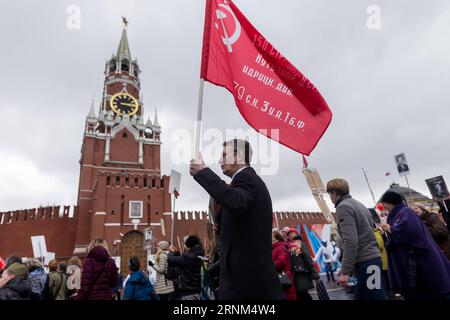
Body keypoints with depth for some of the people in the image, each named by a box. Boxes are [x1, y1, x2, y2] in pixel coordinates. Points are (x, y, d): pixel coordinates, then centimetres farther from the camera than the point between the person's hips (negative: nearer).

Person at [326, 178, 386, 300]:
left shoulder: (343, 207, -12)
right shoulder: (358, 204, 17)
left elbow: (350, 241, -21)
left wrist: (345, 271, -19)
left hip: (365, 262, -10)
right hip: (372, 257, 10)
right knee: (360, 296, 16)